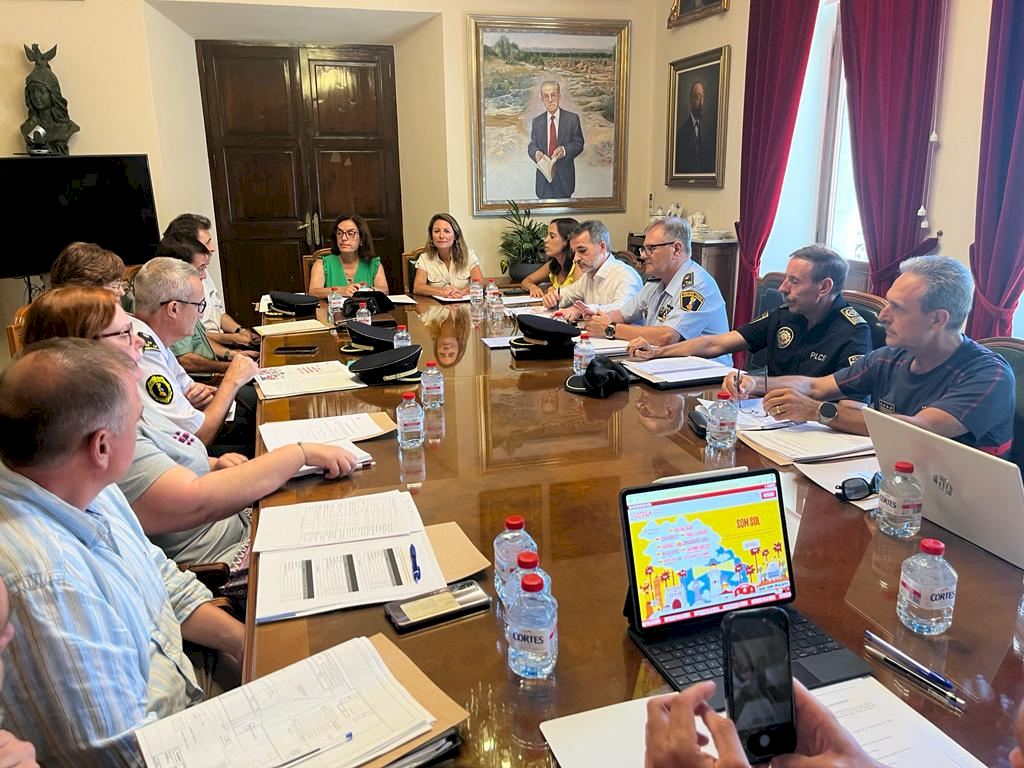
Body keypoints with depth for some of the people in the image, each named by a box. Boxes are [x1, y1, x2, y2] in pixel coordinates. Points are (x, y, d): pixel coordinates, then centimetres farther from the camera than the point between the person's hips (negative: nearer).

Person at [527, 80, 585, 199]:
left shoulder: (572, 118, 0)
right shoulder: (537, 121, 8)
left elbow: (579, 143, 0)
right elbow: (532, 145, 7)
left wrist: (564, 150, -22)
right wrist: (536, 153, -19)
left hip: (564, 177, -1)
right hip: (544, 178, 2)